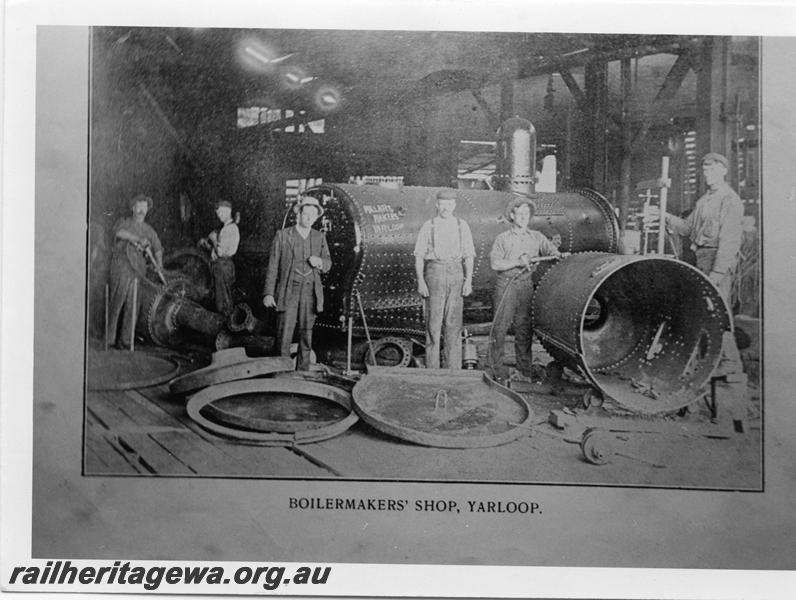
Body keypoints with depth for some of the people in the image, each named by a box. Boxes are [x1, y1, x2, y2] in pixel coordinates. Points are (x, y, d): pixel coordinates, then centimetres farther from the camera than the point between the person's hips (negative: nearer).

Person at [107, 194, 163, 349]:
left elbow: (157, 248, 18)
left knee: (133, 307, 2)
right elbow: (119, 232, -14)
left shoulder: (149, 230, 22)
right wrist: (139, 239, -23)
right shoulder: (124, 222, 9)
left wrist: (159, 263, -1)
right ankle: (110, 338, -9)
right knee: (117, 301, -12)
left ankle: (125, 339, 7)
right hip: (121, 266, -4)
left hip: (138, 269, 4)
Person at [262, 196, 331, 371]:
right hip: (288, 291, -3)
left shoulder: (319, 238, 11)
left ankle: (302, 373, 16)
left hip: (310, 292, 3)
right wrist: (268, 293, -5)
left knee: (306, 335, 7)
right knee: (284, 335, -6)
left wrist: (320, 262, -10)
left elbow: (328, 264, 14)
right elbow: (272, 266, 1)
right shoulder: (283, 235, 1)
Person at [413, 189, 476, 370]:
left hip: (455, 274, 1)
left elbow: (469, 256, 5)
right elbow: (418, 256, 1)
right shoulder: (428, 226, 2)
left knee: (454, 322, 2)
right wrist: (420, 281, -9)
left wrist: (468, 280, -7)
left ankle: (454, 367, 9)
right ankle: (432, 368, 6)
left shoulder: (462, 226, 7)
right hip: (434, 274, -1)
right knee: (433, 321, -1)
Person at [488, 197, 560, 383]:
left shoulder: (536, 237, 12)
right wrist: (517, 262, -16)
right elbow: (494, 263, -6)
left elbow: (552, 252, 5)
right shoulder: (502, 239, 3)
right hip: (506, 286, -2)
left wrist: (559, 256, -18)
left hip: (527, 286, 2)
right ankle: (497, 369, 6)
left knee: (525, 328, 5)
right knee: (500, 327, -3)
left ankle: (525, 371, 13)